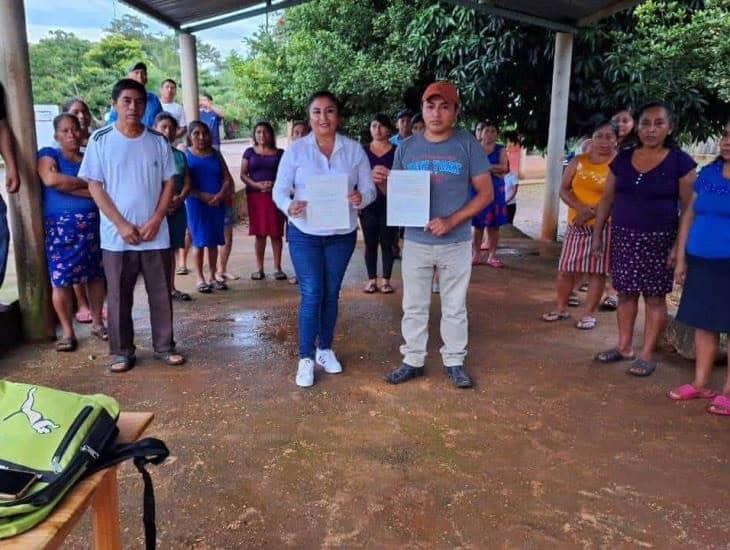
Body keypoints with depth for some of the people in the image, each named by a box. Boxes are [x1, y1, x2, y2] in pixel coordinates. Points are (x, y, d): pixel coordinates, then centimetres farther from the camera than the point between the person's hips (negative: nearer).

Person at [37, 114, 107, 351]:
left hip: (93, 224, 3)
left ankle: (97, 322, 20)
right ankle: (67, 332, 6)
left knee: (96, 275, 6)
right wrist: (86, 184, -9)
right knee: (62, 279, -4)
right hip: (61, 226, -3)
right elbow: (51, 179, -17)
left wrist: (67, 186, -8)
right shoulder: (48, 154, 3)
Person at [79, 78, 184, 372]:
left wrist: (155, 221, -8)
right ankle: (122, 351, 20)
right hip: (116, 235, -1)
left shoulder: (158, 141, 3)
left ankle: (164, 346, 21)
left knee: (161, 294, 8)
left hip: (156, 234, 1)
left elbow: (169, 183, 5)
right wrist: (121, 224, -11)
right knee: (119, 296, 7)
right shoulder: (100, 140, -1)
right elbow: (94, 186, -3)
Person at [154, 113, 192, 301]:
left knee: (172, 249, 11)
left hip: (177, 208, 5)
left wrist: (179, 198, -10)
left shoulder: (180, 155, 13)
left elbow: (187, 183, 8)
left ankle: (171, 288, 19)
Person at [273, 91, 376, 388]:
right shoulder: (296, 150, -5)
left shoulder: (354, 149, -1)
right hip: (305, 234, -2)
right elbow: (280, 190, -6)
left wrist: (361, 198, -25)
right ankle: (306, 358, 7)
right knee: (311, 294, -4)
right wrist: (289, 206, -28)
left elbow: (369, 188, -1)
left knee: (331, 294, 13)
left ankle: (325, 349, 29)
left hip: (342, 234, 2)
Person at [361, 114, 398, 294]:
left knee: (387, 242, 2)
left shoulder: (396, 152, 3)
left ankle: (386, 280, 11)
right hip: (368, 204, 1)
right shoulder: (363, 152, 8)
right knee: (370, 243, 4)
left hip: (389, 204, -1)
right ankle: (371, 279, 14)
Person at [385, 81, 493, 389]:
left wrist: (452, 220, -15)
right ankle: (413, 361, 24)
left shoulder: (467, 145, -4)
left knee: (455, 308, 10)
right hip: (415, 242, 2)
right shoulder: (407, 147, 4)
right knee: (414, 307, 10)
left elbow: (486, 193, -4)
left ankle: (454, 362, 25)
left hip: (457, 243, -2)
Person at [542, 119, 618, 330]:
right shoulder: (579, 161, 8)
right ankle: (561, 308, 22)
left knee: (597, 270, 1)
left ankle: (589, 313, 12)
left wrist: (592, 213, -18)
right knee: (566, 268, 6)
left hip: (603, 225, -4)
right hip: (576, 224, 4)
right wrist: (580, 208, -13)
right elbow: (564, 189, 4)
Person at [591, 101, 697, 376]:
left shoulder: (680, 162, -6)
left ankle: (647, 354, 12)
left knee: (655, 297, 3)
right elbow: (607, 199, 10)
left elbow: (689, 208, -7)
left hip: (658, 240, -4)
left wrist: (680, 246, -13)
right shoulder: (623, 159, 5)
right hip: (623, 237, 4)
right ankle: (624, 346, 23)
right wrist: (597, 234, 8)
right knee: (626, 293, 10)